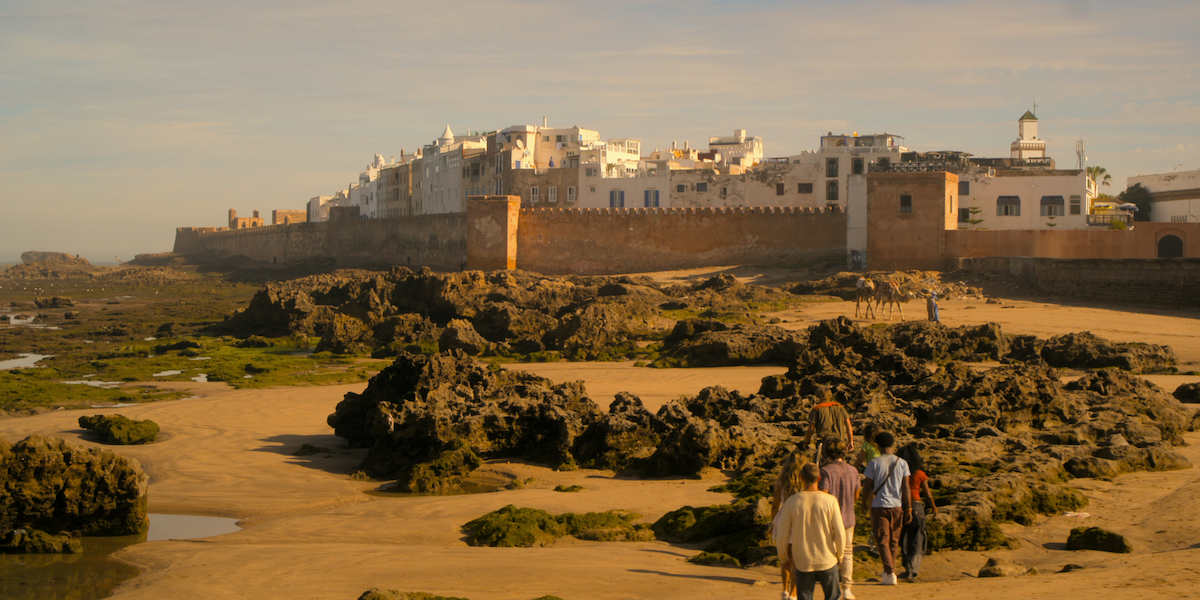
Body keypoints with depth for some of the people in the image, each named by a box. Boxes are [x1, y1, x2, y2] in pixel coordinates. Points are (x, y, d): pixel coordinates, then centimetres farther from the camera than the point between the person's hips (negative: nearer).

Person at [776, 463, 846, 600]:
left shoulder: (791, 502, -9)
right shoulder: (830, 501, -11)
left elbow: (783, 536, -4)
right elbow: (840, 533, -7)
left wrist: (783, 557, 13)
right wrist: (840, 554, 11)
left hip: (803, 563, 0)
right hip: (827, 560, 0)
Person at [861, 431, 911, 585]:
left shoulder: (874, 463, -5)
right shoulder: (902, 463, 1)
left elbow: (868, 486, -3)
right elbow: (906, 488, -2)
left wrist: (863, 503, 13)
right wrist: (908, 509, 1)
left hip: (879, 505, -3)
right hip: (897, 506, 3)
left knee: (883, 541, 0)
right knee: (894, 541, 15)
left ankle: (890, 574, -10)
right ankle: (888, 571, 24)